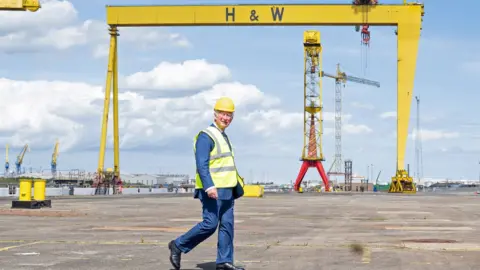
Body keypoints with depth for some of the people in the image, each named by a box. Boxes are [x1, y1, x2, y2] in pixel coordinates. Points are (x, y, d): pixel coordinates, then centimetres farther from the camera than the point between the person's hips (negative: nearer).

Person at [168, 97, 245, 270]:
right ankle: (178, 246, 3)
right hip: (212, 190, -9)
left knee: (227, 225, 4)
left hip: (226, 190, 9)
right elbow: (201, 165, -20)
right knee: (210, 224, -11)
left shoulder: (223, 137, 20)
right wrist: (209, 187, -30)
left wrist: (236, 185, 25)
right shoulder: (206, 136, -10)